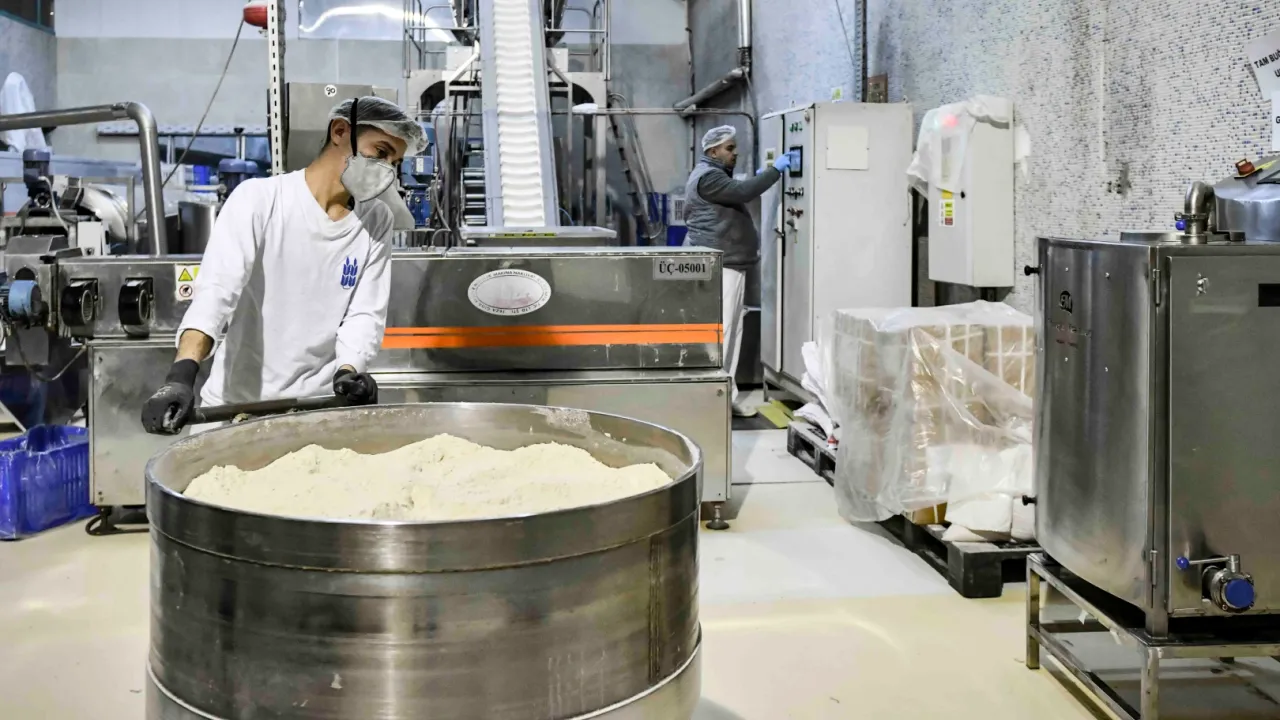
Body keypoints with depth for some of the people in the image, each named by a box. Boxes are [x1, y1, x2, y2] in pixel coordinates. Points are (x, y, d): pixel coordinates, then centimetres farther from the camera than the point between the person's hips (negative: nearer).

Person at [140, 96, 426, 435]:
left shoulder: (377, 222, 3)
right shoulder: (258, 199, -10)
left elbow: (365, 314, -2)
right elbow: (216, 289, -21)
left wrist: (349, 370, -23)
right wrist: (182, 375, -36)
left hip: (320, 407, 3)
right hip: (235, 403, -2)